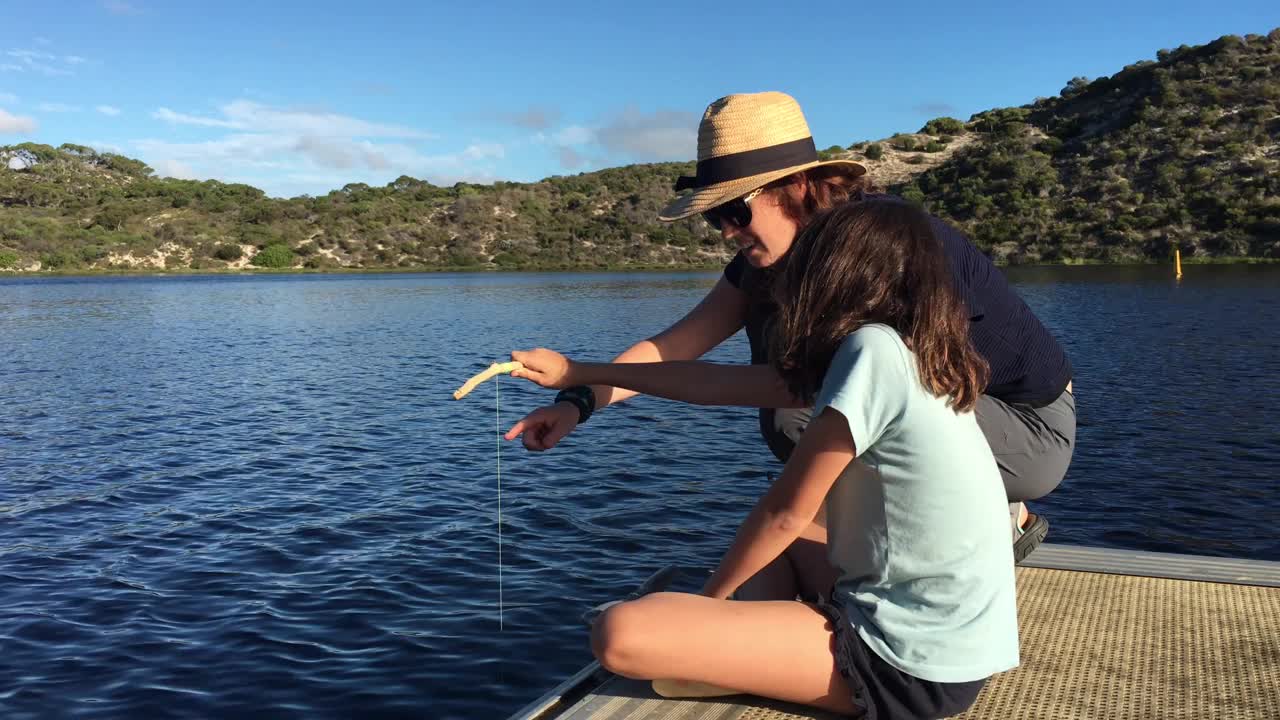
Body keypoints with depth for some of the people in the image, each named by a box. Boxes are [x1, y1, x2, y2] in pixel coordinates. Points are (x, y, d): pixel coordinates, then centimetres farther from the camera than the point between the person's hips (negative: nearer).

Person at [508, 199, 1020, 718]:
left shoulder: (874, 349, -18)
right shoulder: (906, 354, 10)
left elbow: (786, 511, -14)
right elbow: (727, 382, 14)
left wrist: (707, 598, 3)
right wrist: (577, 374, 18)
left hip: (915, 661, -9)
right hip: (933, 634, 9)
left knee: (620, 635, -20)